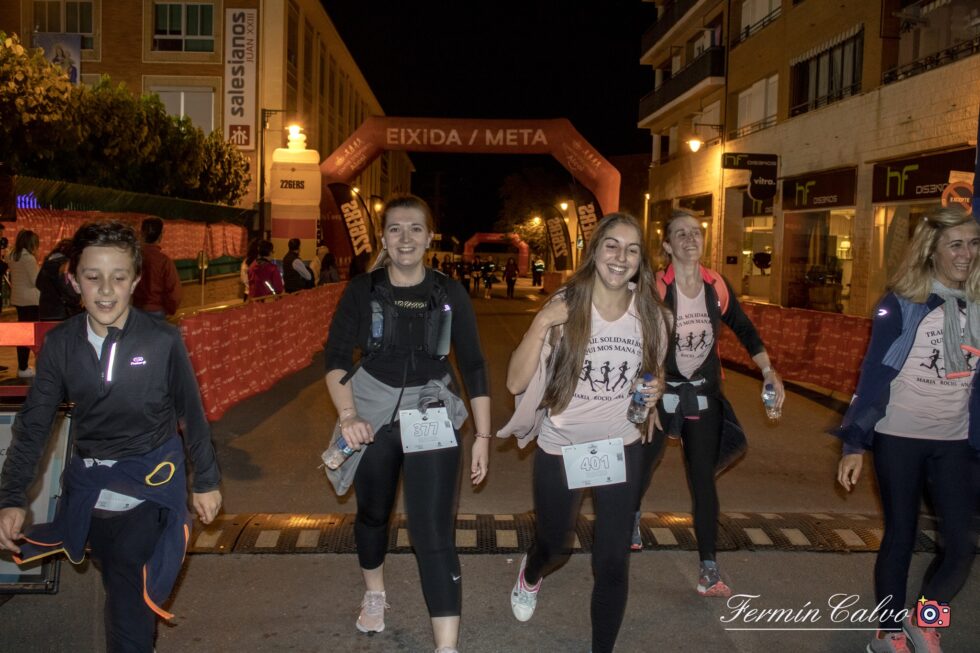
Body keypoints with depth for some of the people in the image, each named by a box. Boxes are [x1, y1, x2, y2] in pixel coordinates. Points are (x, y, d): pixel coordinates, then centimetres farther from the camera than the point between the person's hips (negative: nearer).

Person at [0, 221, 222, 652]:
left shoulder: (163, 341, -15)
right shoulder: (60, 344, -6)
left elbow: (192, 414, -4)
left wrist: (206, 481, 4)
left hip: (150, 484, -4)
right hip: (89, 485, 4)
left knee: (128, 594, -15)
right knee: (119, 587, 21)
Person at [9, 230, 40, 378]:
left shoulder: (14, 257, 9)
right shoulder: (29, 258, -16)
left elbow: (12, 277, 17)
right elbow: (36, 280, -15)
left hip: (17, 299, 9)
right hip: (30, 300, -9)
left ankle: (22, 366, 22)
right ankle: (23, 368, 2)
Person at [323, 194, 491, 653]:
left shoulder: (450, 294, -4)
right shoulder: (362, 291, -4)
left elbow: (473, 367, -1)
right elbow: (336, 357, -8)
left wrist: (483, 435, -3)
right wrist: (348, 414, -24)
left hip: (432, 417, -2)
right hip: (374, 416, 2)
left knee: (434, 532, -9)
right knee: (372, 512, 20)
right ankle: (374, 595, 48)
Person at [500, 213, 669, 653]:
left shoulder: (649, 314, -6)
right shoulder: (565, 307, -15)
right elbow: (516, 383, -18)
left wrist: (654, 394, -10)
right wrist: (540, 325, -30)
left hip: (621, 449, 2)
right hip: (560, 448, -1)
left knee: (612, 563, 3)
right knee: (554, 546, 19)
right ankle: (530, 575, 57)